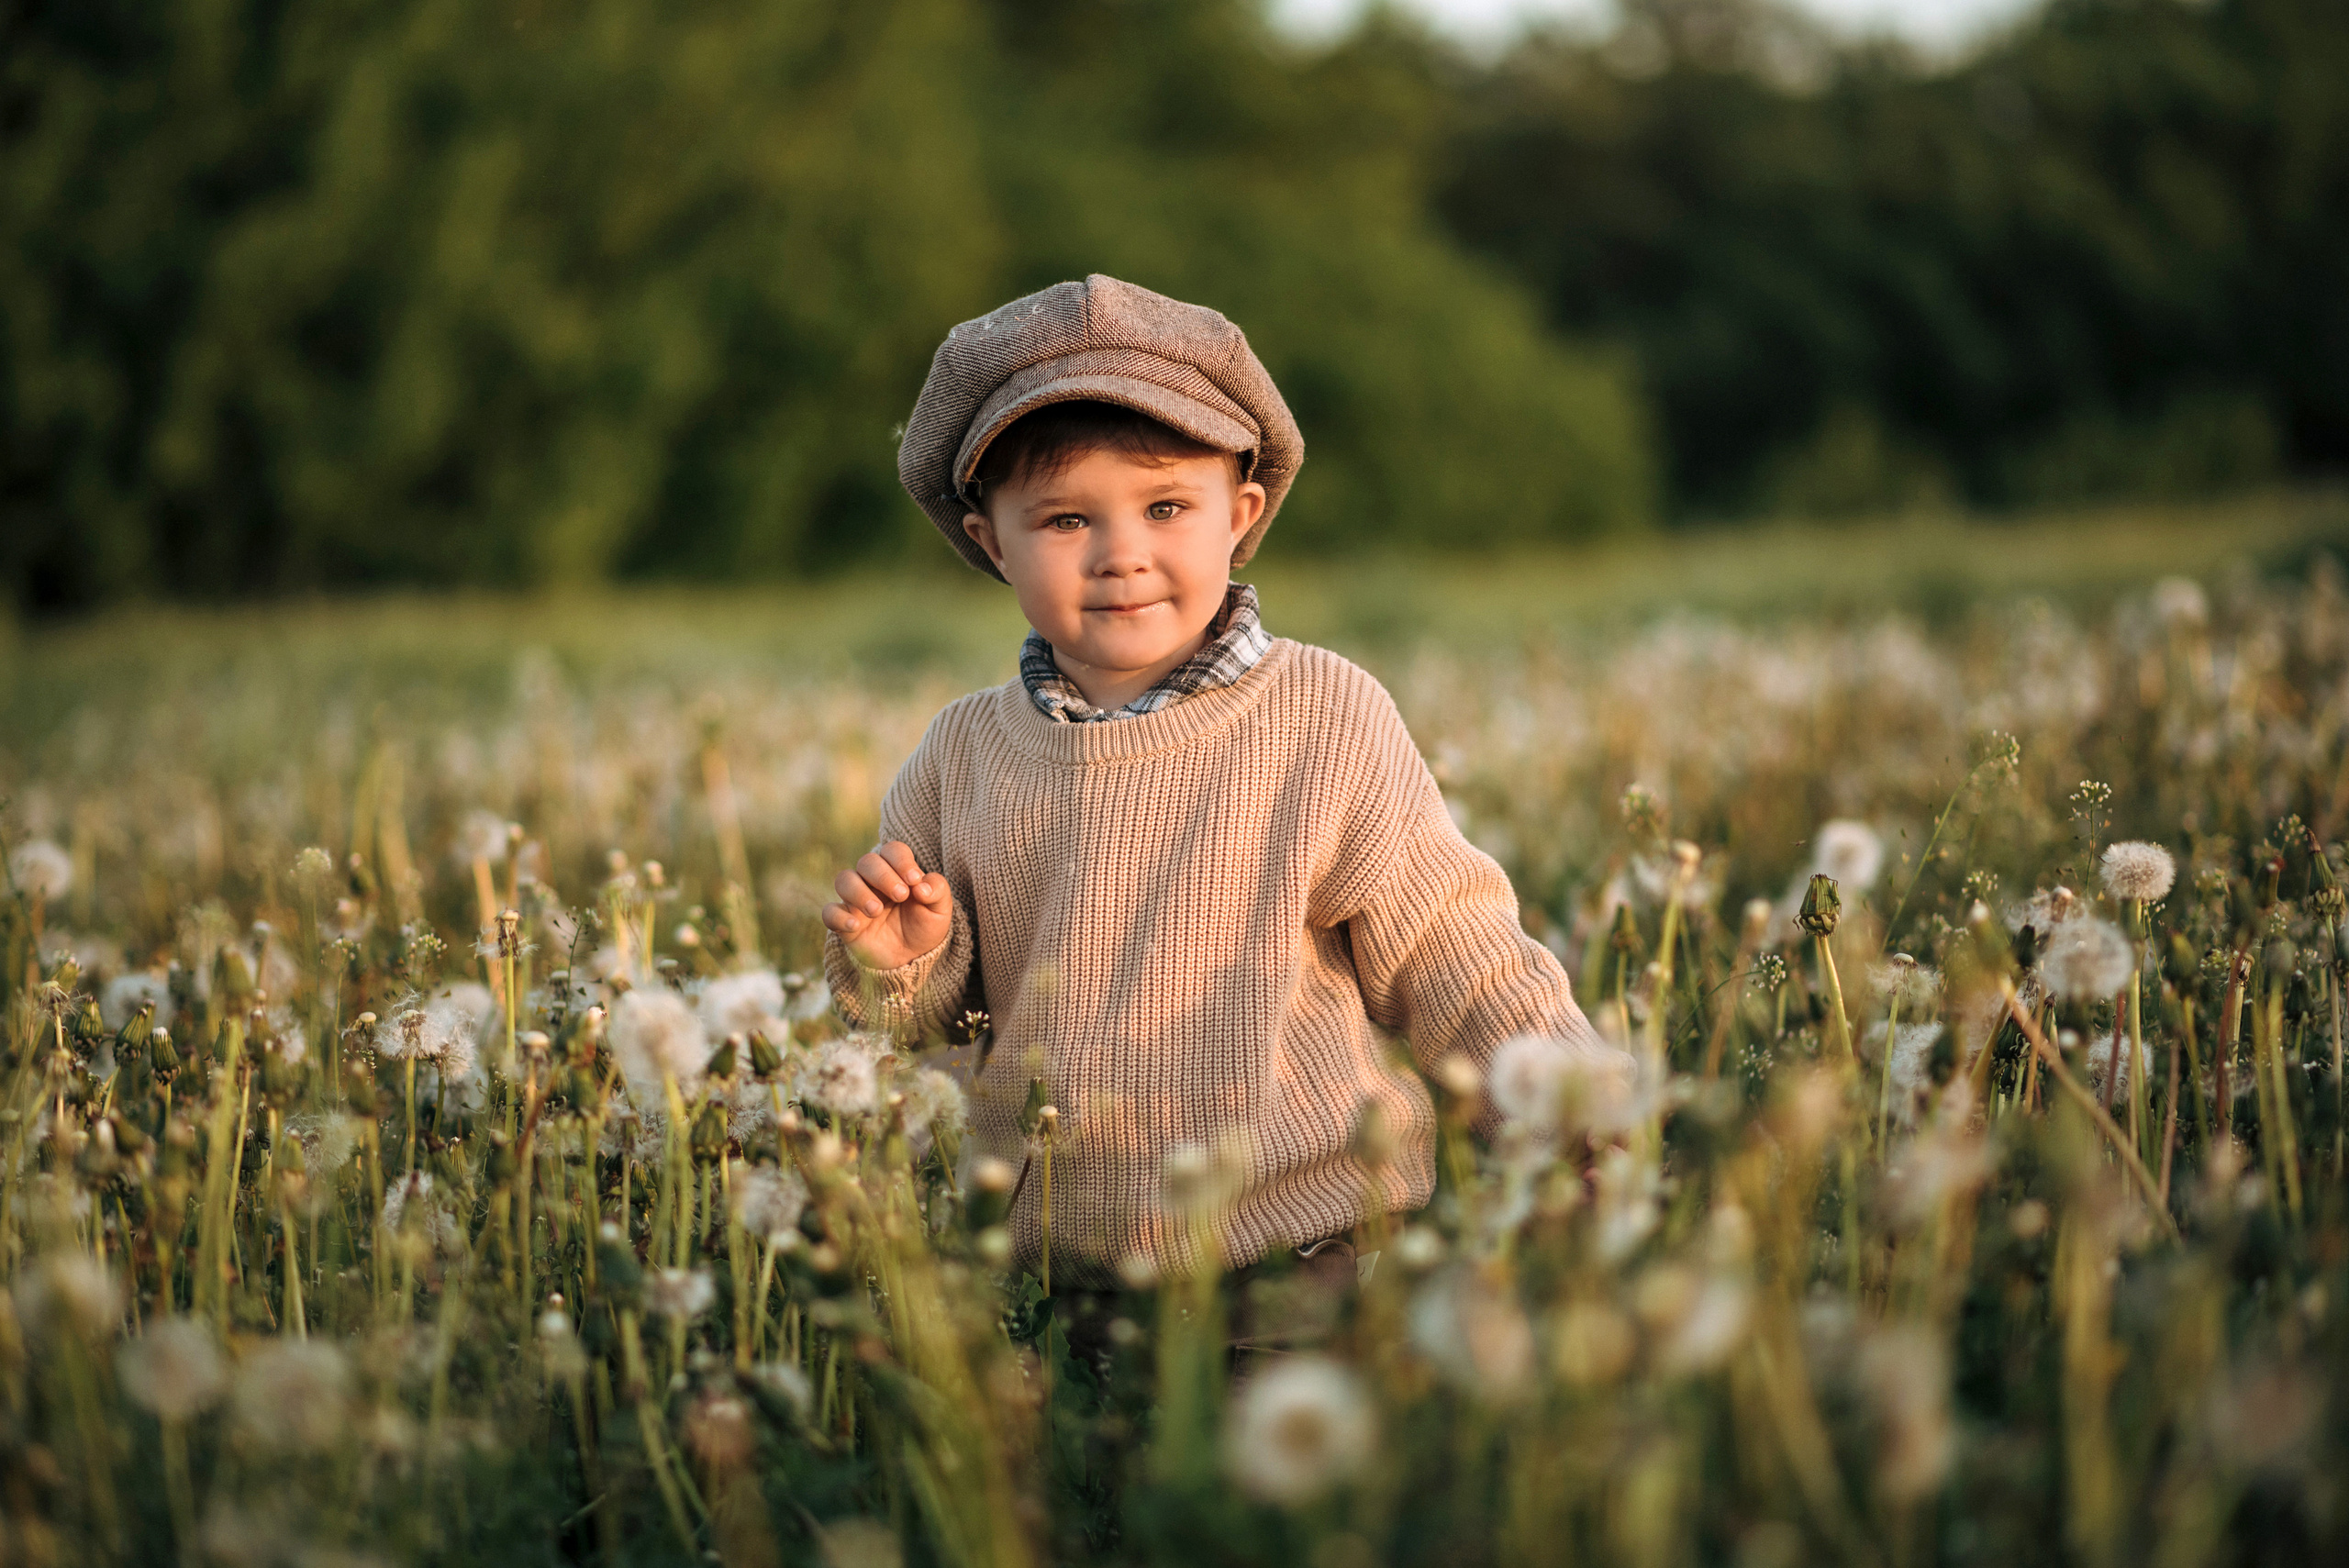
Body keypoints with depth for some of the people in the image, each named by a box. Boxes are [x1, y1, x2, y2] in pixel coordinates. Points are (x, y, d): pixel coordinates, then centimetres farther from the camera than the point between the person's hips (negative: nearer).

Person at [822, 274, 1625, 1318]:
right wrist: (900, 963, -9)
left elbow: (1462, 969, -1)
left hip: (1312, 1250, -3)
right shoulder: (961, 758, 4)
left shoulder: (1328, 722, -4)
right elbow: (928, 1021, 12)